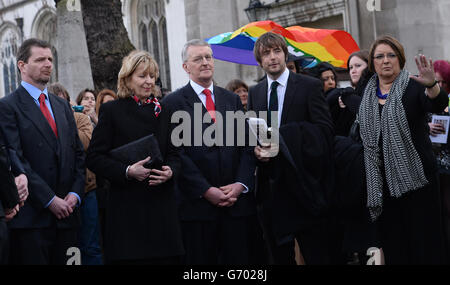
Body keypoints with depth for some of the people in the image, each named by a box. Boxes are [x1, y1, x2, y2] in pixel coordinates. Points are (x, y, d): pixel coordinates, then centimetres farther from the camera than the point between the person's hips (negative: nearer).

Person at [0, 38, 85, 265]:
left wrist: (75, 193, 1)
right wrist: (50, 200, -14)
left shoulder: (62, 106, 19)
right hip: (31, 218, -6)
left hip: (66, 214, 6)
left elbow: (78, 154, 18)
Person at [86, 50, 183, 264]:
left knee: (167, 258, 0)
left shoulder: (162, 111, 15)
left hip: (162, 206, 4)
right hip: (127, 206, -4)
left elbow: (173, 154, 16)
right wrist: (127, 171, -16)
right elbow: (94, 158, -3)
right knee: (128, 258, -5)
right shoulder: (112, 110, 1)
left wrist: (170, 171, -6)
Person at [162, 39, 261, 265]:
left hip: (238, 203, 4)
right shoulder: (173, 103, 1)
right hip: (196, 203, -3)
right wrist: (205, 191, -13)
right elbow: (176, 152, -7)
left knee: (241, 259, 3)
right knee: (200, 260, 1)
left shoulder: (232, 100, 15)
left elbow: (246, 145, 10)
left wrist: (240, 184, -5)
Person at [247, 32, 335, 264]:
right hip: (270, 185, 5)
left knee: (317, 255, -3)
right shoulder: (255, 93, 14)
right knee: (279, 256, 11)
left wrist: (283, 134, -18)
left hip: (302, 184, -5)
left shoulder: (310, 86, -1)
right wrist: (255, 148, -5)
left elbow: (325, 130, -9)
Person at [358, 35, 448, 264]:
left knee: (423, 241, -5)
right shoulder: (367, 95, 11)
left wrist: (431, 85, -42)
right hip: (381, 178, 4)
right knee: (391, 243, 7)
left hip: (414, 174, -4)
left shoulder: (413, 87, -3)